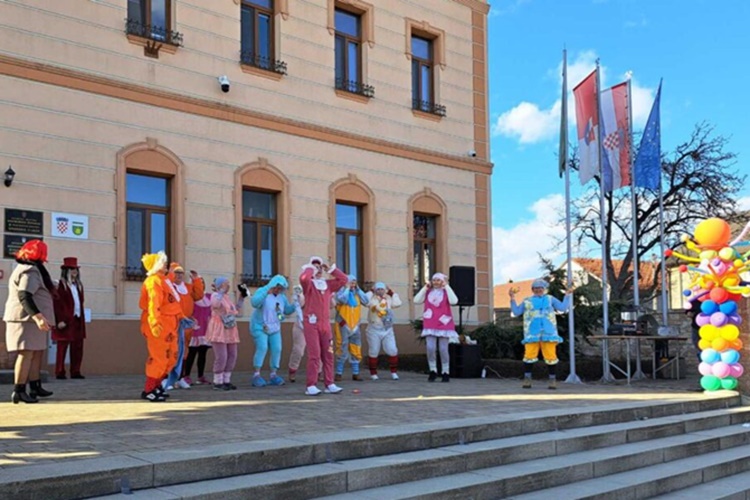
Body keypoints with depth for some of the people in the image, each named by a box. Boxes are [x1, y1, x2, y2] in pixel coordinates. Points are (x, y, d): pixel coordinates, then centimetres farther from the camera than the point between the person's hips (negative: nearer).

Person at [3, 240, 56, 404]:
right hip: (27, 319, -11)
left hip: (30, 320, 11)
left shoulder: (31, 270, 21)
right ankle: (19, 391, -15)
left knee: (37, 353, 12)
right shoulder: (30, 271, -13)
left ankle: (35, 387, 17)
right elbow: (24, 296, -25)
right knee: (27, 353, -13)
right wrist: (37, 316, -34)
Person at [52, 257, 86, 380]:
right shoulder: (60, 285, -8)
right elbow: (57, 304, -13)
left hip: (77, 321, 7)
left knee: (77, 348, 8)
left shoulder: (78, 285, 16)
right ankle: (60, 373, 4)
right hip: (65, 321, -7)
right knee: (62, 347, -1)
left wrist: (82, 319, 12)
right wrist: (60, 320, -18)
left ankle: (75, 372, 14)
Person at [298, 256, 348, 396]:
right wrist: (310, 268, -6)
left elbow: (344, 279, 10)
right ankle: (311, 386, -10)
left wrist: (330, 269, 9)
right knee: (314, 354, -11)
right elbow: (303, 278, -23)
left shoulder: (328, 284, 15)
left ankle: (329, 384, 9)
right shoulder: (309, 284, 0)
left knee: (328, 354, 4)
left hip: (325, 324, 5)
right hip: (311, 323, -5)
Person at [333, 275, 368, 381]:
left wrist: (358, 289, -3)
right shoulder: (341, 292, -4)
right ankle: (338, 373, 3)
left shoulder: (357, 293, 10)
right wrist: (347, 288, -13)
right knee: (342, 350, -5)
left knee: (356, 351, 6)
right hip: (343, 326, -5)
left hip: (355, 326, 5)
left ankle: (355, 373, 12)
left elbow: (365, 301, -4)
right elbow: (342, 300, -25)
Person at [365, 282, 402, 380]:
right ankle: (373, 373, 13)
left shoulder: (389, 299, 7)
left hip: (387, 330, 3)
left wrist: (392, 292, -3)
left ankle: (394, 372, 11)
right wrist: (371, 291, -14)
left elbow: (397, 303, -7)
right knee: (373, 352, 2)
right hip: (374, 330, -3)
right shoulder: (372, 298, -4)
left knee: (392, 351, -2)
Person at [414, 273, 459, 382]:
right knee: (430, 348, -10)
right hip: (430, 325, 2)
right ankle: (433, 371, 6)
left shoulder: (446, 291, -1)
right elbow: (416, 300, -3)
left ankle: (446, 373, 14)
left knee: (443, 349, 2)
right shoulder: (428, 292, 7)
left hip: (444, 325, -2)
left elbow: (454, 301, -19)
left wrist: (446, 286, -13)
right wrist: (425, 287, -3)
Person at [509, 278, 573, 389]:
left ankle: (553, 380, 4)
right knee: (529, 355, -11)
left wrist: (567, 295, 4)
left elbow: (563, 308, 10)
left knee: (551, 356, -5)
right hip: (532, 334, 0)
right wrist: (512, 298, 2)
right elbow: (516, 312, 9)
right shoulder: (527, 301, 17)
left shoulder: (550, 299, 18)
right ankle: (527, 379, -2)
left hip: (548, 334, 0)